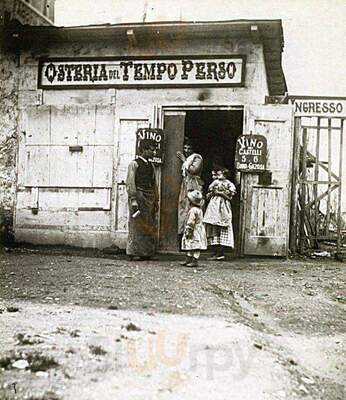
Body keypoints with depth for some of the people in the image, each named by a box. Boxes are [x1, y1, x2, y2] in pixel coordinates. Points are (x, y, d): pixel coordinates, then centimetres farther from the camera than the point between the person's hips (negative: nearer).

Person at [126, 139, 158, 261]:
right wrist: (133, 199, -18)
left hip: (150, 198, 7)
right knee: (137, 225, -4)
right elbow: (130, 183, -10)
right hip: (138, 196, -7)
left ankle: (147, 252, 15)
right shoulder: (134, 164, -4)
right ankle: (134, 252, 1)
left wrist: (156, 200, 15)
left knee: (150, 226, 7)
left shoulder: (150, 165, 17)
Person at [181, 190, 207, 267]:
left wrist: (188, 232, -15)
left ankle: (195, 261, -3)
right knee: (190, 245, 15)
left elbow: (191, 223, -21)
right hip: (199, 230, 10)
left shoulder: (193, 210, -19)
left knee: (195, 246, -6)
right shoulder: (199, 209, 12)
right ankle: (188, 259, 21)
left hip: (194, 232, -10)